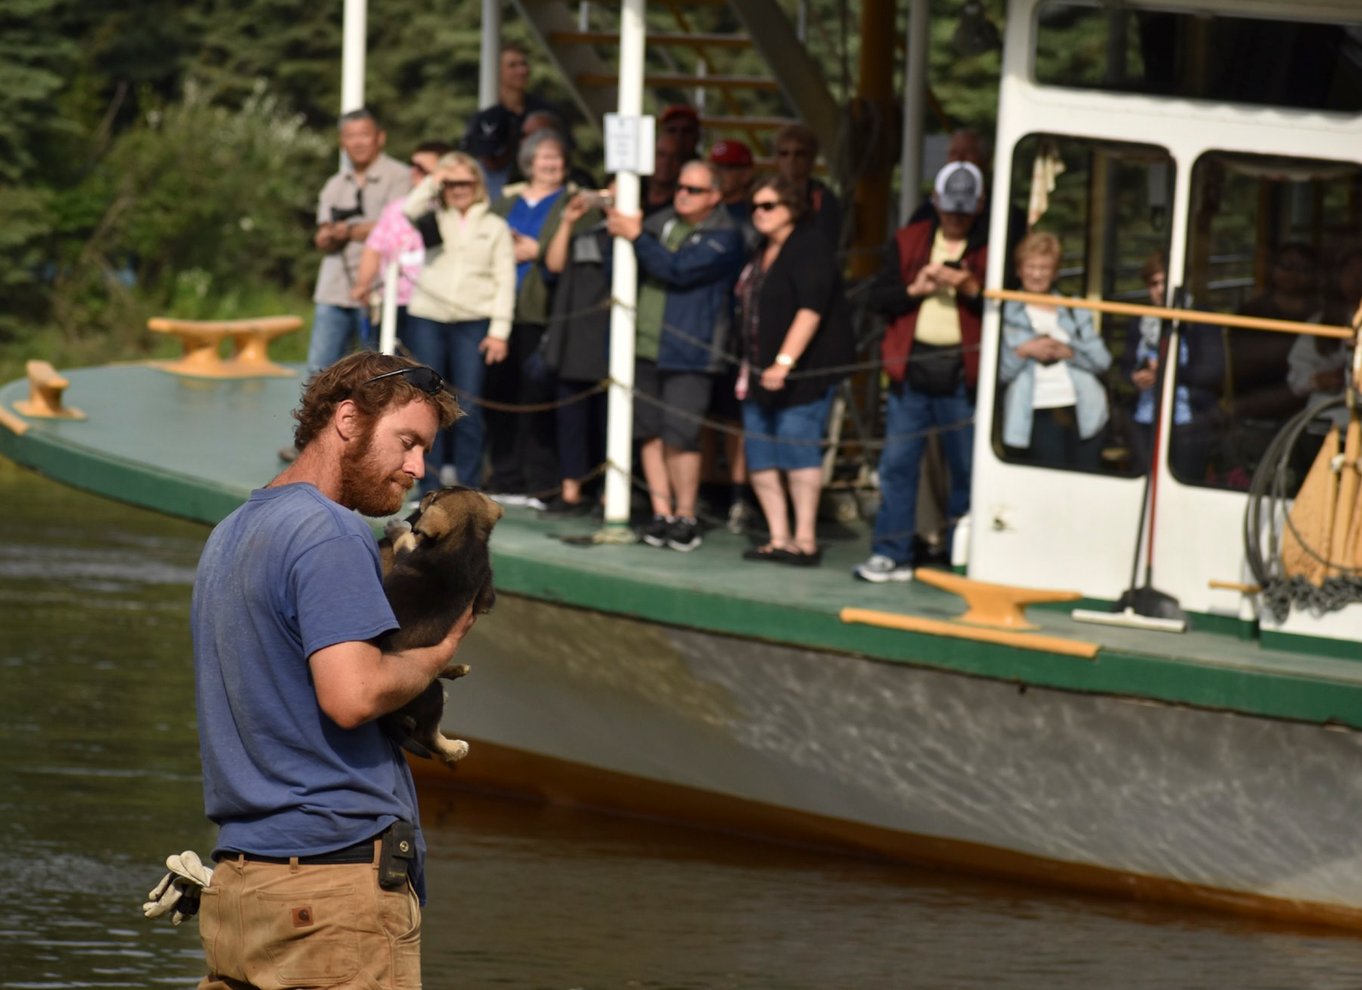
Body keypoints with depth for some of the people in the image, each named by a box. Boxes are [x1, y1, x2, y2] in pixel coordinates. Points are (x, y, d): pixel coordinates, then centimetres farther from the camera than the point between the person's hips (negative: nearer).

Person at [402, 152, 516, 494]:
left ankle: (468, 488, 1)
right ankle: (430, 486, 7)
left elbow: (504, 282, 6)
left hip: (473, 324, -1)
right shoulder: (434, 219, 12)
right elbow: (407, 213, -10)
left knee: (468, 408, -4)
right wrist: (433, 181, -3)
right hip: (426, 321, 1)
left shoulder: (495, 227, 11)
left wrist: (499, 331, -2)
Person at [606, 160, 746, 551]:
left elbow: (678, 269, -17)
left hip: (687, 355, -6)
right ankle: (661, 513, 10)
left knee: (679, 436, -10)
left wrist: (636, 236, -17)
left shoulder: (723, 237, -4)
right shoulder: (660, 223, 16)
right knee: (650, 432, 4)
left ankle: (686, 516, 1)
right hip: (644, 347, 6)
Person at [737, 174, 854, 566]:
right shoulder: (763, 252, 17)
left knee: (797, 447, -12)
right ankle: (778, 537, 9)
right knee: (760, 457, 4)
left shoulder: (809, 248, -10)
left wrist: (785, 361, -28)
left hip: (804, 371, -9)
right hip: (764, 371, 9)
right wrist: (749, 367, 21)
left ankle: (805, 540, -10)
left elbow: (811, 310, -21)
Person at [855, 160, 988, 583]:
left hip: (962, 374, -2)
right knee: (898, 463, 2)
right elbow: (875, 297, 8)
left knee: (967, 468, 1)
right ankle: (891, 554, 7)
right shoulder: (907, 242, 12)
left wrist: (972, 289, -17)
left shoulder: (990, 248, 4)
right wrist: (914, 289, -8)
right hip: (911, 367, 2)